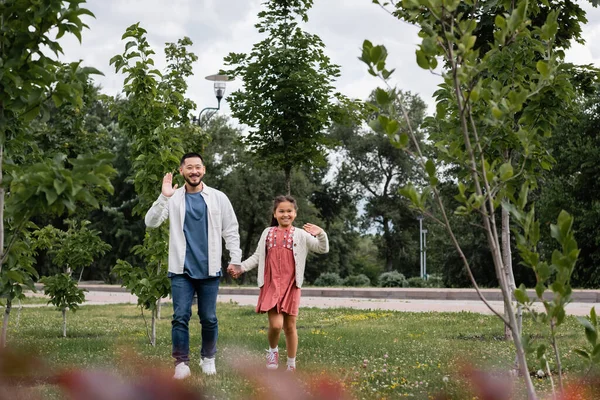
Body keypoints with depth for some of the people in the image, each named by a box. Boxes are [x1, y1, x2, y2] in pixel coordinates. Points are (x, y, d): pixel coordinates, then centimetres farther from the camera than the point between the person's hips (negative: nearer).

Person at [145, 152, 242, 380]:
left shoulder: (218, 198, 4)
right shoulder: (173, 198, 2)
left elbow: (231, 231, 7)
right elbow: (151, 222, -8)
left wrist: (235, 259, -1)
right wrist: (163, 197, -20)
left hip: (209, 269, 1)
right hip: (181, 270, 0)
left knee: (209, 318, 6)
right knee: (181, 317, -5)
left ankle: (208, 359, 23)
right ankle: (181, 363, 0)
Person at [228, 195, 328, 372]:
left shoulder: (300, 235, 5)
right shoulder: (268, 233, 9)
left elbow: (323, 249, 0)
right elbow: (257, 256, 14)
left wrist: (321, 234, -18)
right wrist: (241, 267, 3)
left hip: (291, 286, 0)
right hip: (271, 285, 0)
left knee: (290, 326, 5)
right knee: (275, 324, -15)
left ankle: (291, 365, 19)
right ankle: (273, 350, 16)